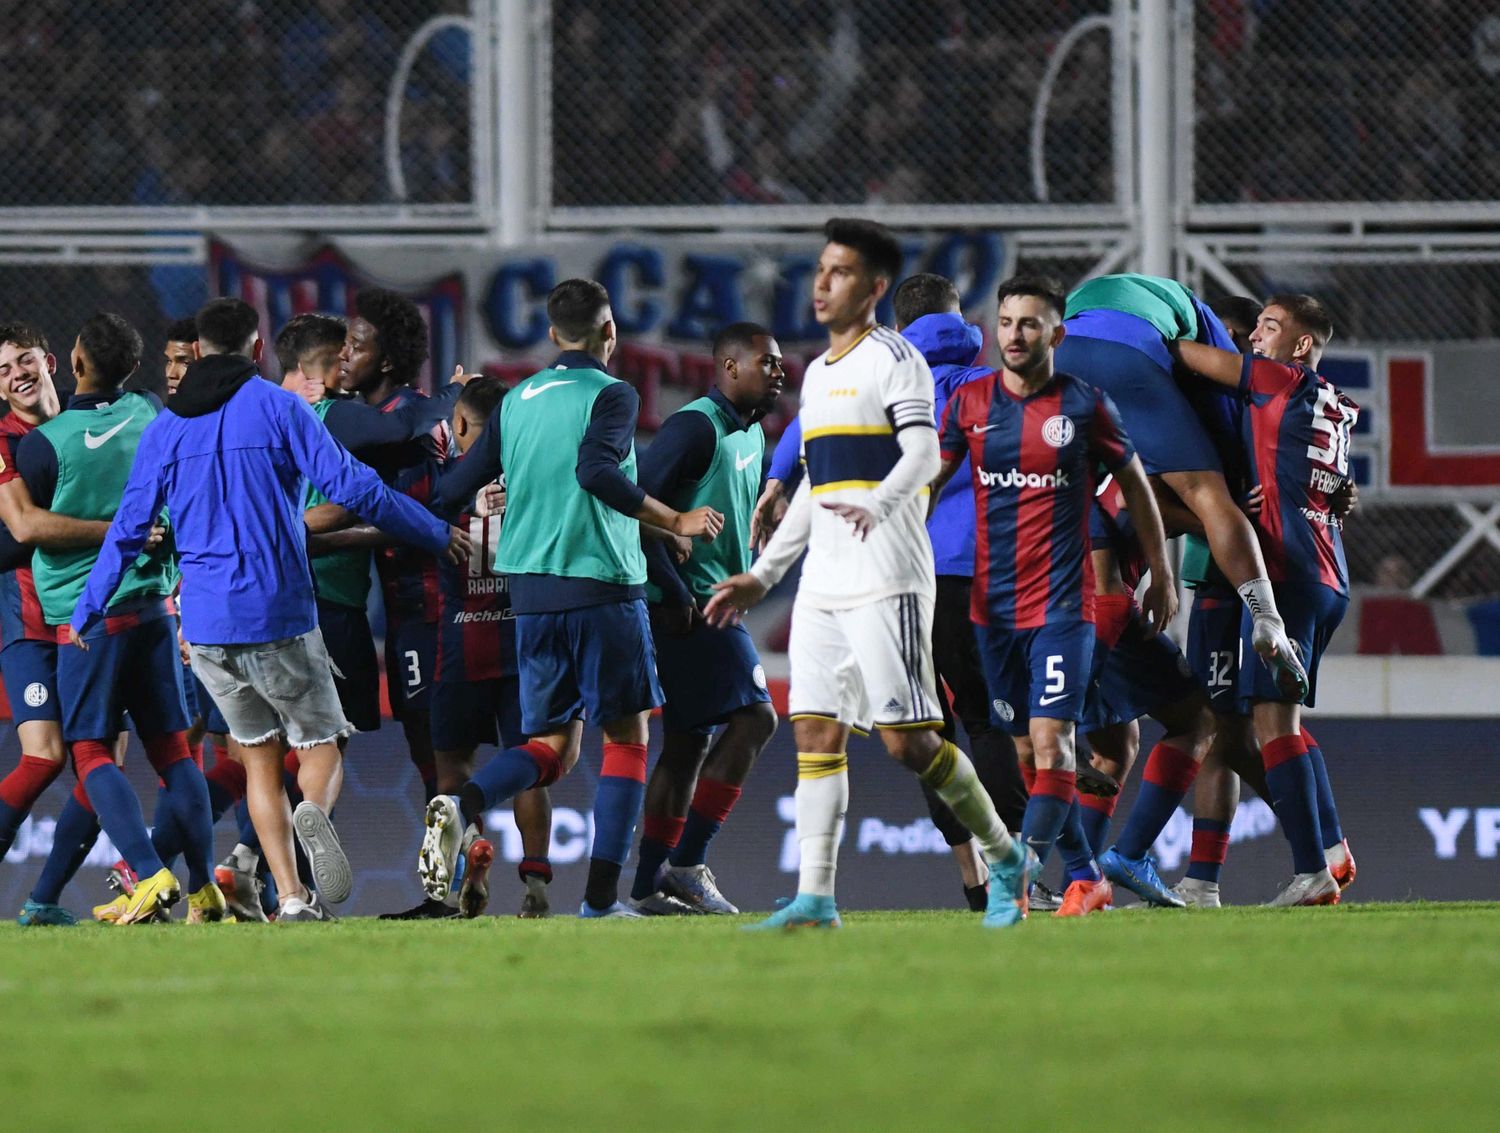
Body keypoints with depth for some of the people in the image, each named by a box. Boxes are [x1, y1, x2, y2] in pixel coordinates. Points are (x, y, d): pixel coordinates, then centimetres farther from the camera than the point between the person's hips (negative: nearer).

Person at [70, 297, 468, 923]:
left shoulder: (165, 427, 9)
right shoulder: (277, 408, -2)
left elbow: (129, 527, 10)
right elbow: (351, 486, -7)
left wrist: (84, 614, 19)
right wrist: (437, 535, 4)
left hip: (205, 623, 3)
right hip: (280, 613, -3)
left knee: (259, 756, 13)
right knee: (320, 745, 8)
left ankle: (291, 897, -1)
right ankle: (314, 813, -28)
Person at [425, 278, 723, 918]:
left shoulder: (516, 401, 13)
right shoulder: (609, 395, -5)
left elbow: (453, 491, 13)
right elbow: (596, 471, -23)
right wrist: (674, 522, -16)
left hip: (531, 592, 5)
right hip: (604, 587, -5)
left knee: (552, 747, 10)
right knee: (626, 739, 5)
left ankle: (463, 808, -20)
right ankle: (601, 898, -4)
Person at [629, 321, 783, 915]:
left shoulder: (751, 434, 17)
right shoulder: (696, 426, -13)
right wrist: (674, 593, -20)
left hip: (716, 604, 10)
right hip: (689, 607, -10)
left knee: (688, 743, 9)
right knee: (753, 716, -13)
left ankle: (649, 884, 11)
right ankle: (687, 862, -12)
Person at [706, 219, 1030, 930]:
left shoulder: (893, 360, -4)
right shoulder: (818, 374, 21)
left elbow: (923, 454, -19)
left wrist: (878, 506, -39)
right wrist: (762, 576, 26)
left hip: (887, 584, -8)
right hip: (822, 588, 8)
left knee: (907, 740, -9)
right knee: (814, 733, -1)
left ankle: (1003, 857, 8)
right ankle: (815, 899, -4)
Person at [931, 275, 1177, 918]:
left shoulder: (1085, 404, -1)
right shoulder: (970, 402, 5)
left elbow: (1135, 485, 9)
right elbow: (929, 479, 11)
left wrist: (1161, 576, 13)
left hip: (1063, 601, -4)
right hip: (992, 601, 4)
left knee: (1050, 738, -16)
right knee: (1026, 751, 6)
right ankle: (1085, 878, 16)